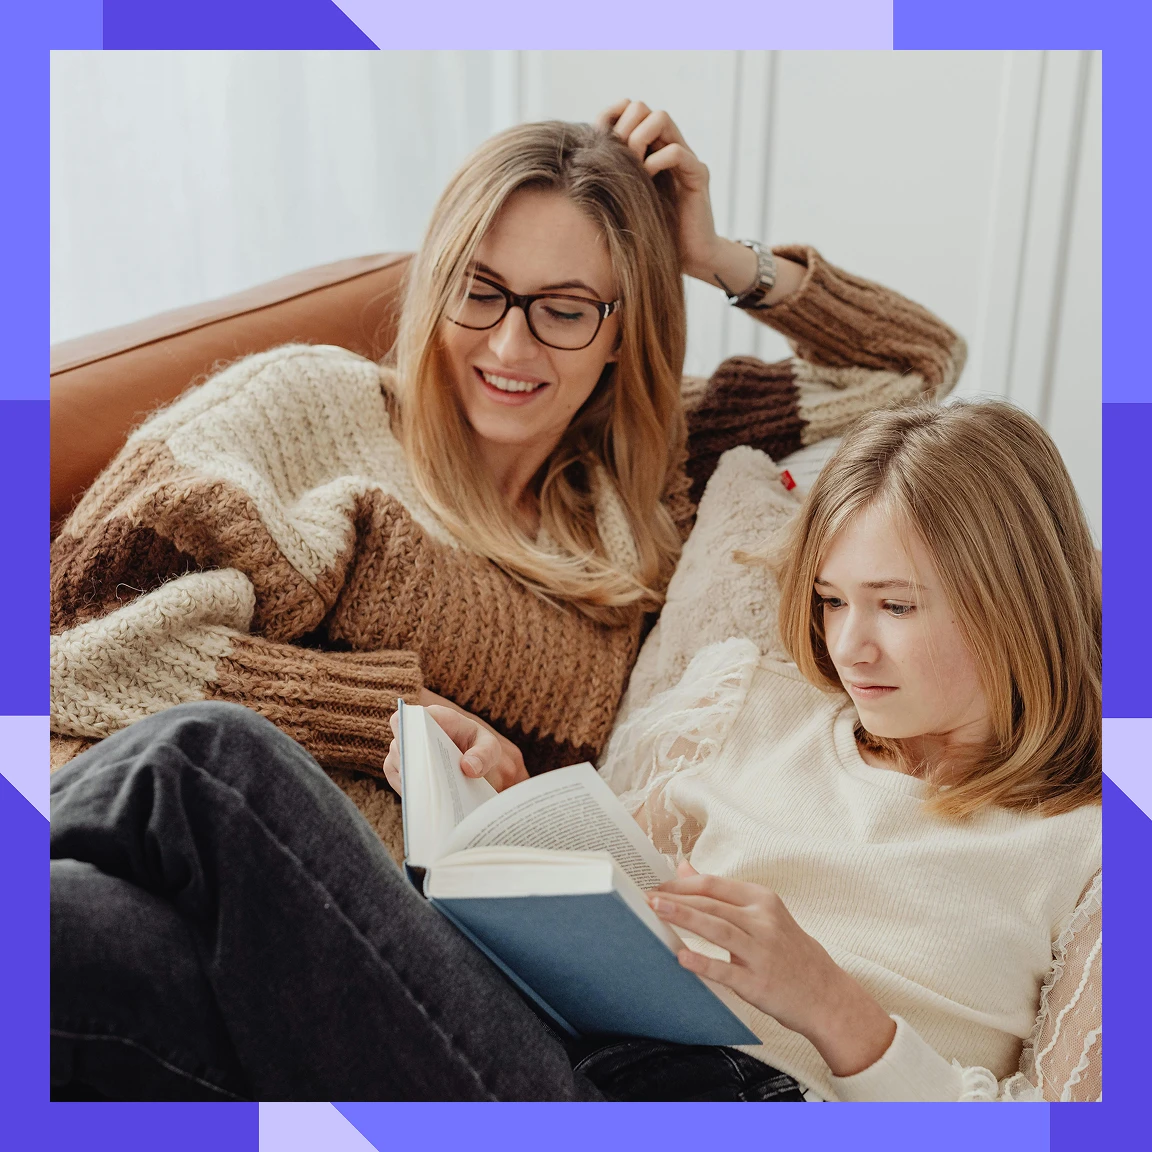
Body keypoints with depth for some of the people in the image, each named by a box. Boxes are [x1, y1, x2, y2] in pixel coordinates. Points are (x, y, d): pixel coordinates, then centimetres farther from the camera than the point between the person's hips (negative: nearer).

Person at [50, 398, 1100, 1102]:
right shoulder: (754, 698, 23)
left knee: (210, 759, -22)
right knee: (95, 935, -27)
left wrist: (830, 1002, -12)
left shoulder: (1082, 843, 10)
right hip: (576, 1046, 5)